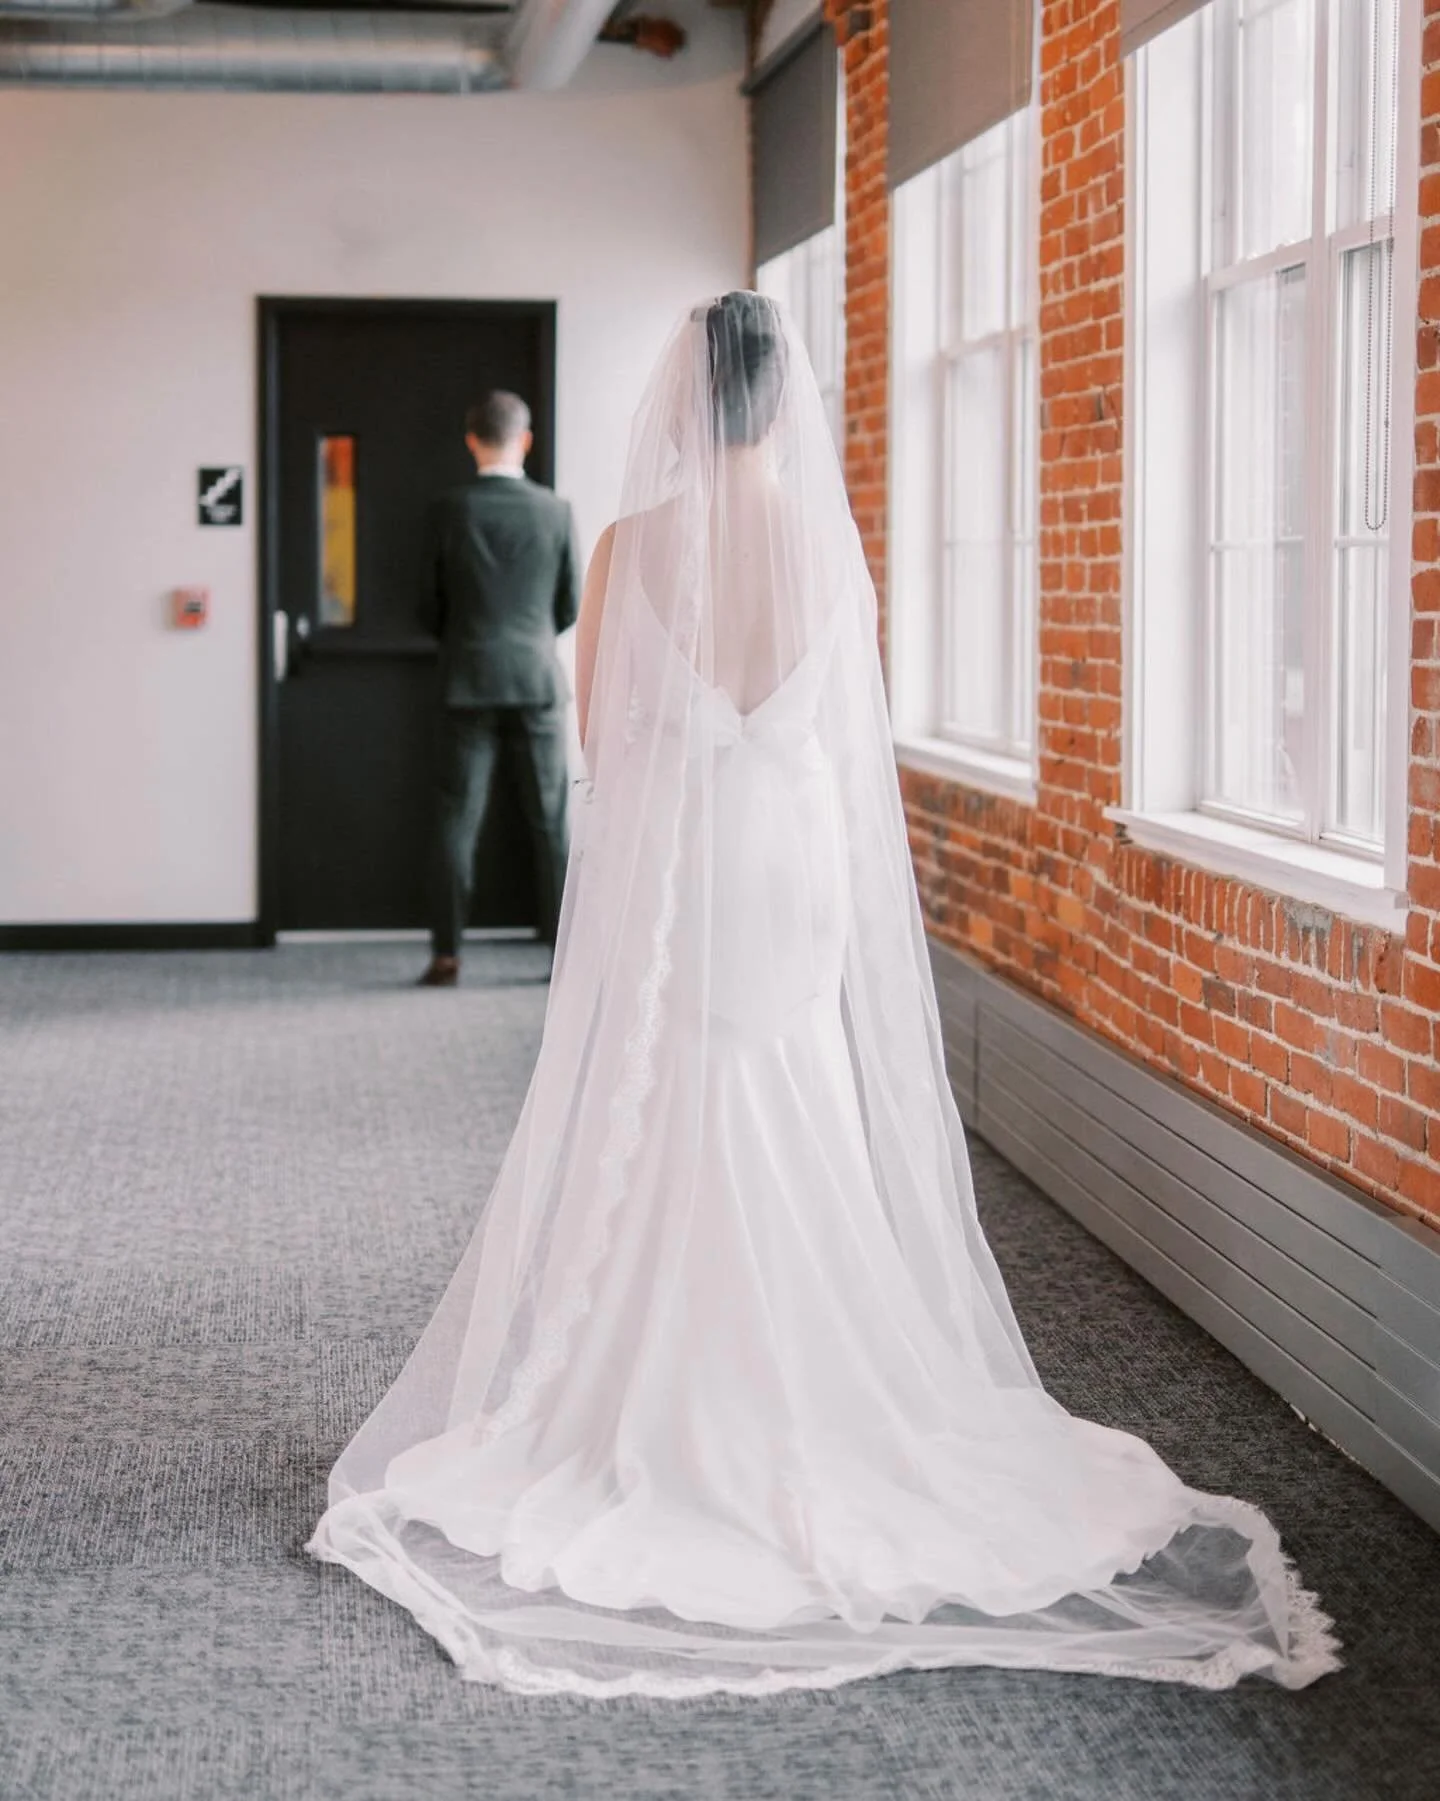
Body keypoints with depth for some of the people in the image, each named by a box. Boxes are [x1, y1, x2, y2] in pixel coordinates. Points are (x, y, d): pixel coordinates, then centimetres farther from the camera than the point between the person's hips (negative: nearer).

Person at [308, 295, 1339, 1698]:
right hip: (800, 864, 2)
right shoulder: (832, 545, -3)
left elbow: (598, 731, 0)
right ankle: (804, 1411, 15)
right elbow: (850, 736, 6)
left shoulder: (633, 546, -9)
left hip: (661, 876, -2)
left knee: (658, 1147, 6)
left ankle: (657, 1416, 10)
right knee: (799, 1155, 9)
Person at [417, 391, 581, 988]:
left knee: (457, 821, 2)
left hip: (468, 683, 0)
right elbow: (570, 606, 4)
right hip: (537, 681, 0)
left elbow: (432, 605, 2)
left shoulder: (448, 511, -5)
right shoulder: (555, 512, -3)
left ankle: (446, 955, 0)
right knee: (550, 822, 5)